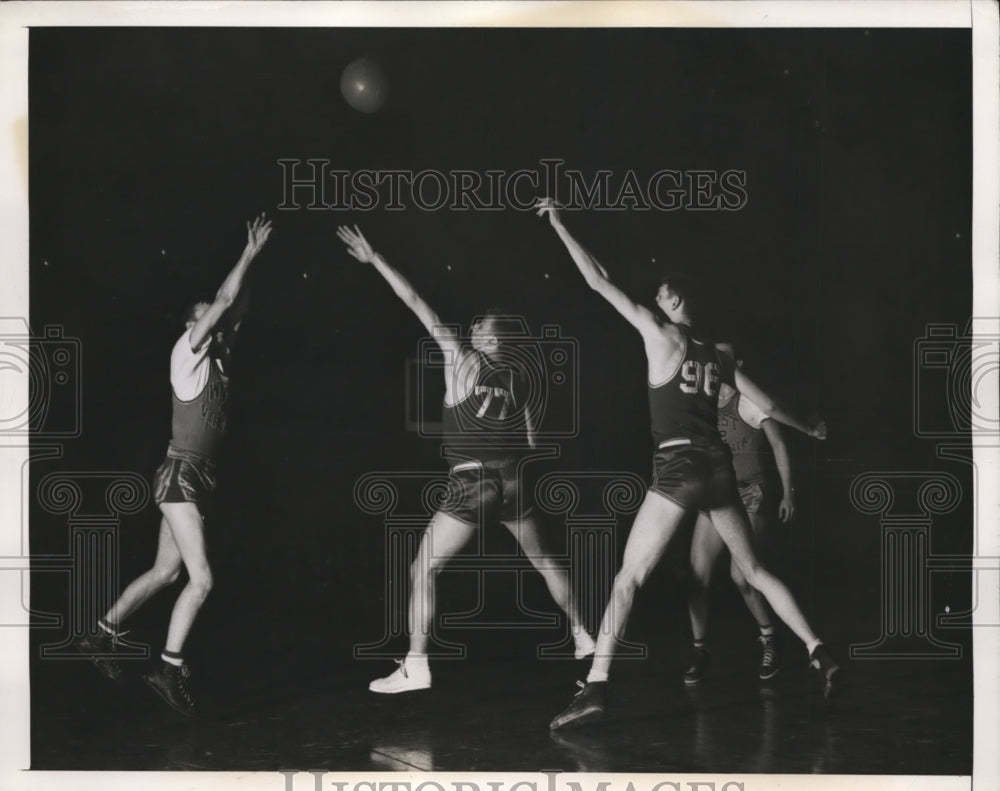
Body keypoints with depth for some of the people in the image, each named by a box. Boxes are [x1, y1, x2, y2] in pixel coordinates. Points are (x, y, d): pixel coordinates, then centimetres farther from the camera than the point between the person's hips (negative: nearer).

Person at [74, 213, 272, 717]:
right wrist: (249, 253, -8)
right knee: (200, 578, -14)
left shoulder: (217, 358, 13)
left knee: (165, 572, 15)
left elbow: (236, 310, 18)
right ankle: (170, 668, -10)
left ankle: (103, 635, 27)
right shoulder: (187, 352, -7)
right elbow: (222, 302, -14)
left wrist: (249, 263, 8)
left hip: (197, 477, 9)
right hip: (181, 474, -9)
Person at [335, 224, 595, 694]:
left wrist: (374, 259, -2)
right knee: (543, 561, 23)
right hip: (511, 480, 5)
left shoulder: (460, 359, -2)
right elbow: (529, 441, 11)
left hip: (471, 482, -5)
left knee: (423, 569, 0)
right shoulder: (517, 378, 9)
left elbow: (416, 304, -3)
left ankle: (415, 666, -7)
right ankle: (583, 636, 33)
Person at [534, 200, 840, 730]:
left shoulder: (661, 334, 1)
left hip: (678, 468, -6)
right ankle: (819, 654, 17)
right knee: (755, 571, 19)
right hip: (718, 467, 6)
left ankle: (596, 687, -17)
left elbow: (600, 283, 0)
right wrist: (809, 429, 42)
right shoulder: (716, 356, 16)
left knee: (629, 576, -7)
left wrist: (559, 226, 5)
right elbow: (764, 404, 25)